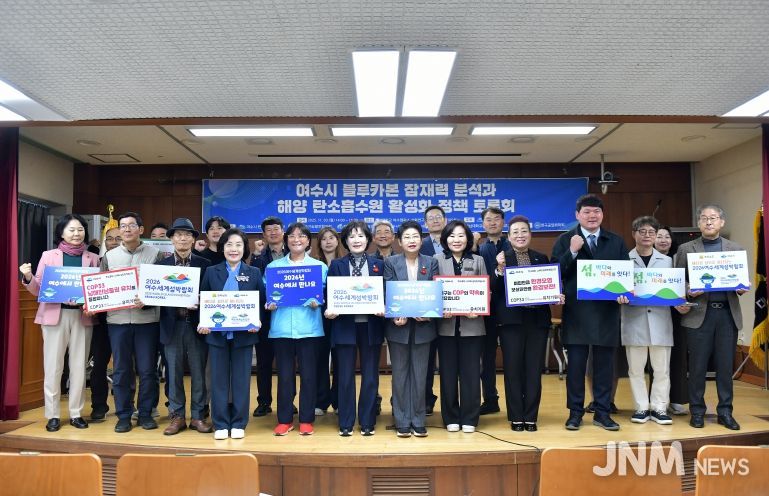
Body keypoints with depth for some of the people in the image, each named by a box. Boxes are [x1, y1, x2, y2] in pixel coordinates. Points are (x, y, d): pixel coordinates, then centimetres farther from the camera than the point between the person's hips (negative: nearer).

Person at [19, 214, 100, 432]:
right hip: (55, 315, -1)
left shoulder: (93, 258, 7)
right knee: (53, 366, 3)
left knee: (79, 366, 6)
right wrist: (28, 278, -14)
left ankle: (76, 413, 17)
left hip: (82, 316, 1)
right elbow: (39, 289, 5)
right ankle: (53, 415, 14)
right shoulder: (49, 256, 6)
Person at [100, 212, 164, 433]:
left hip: (147, 319, -2)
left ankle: (145, 413, 16)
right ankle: (123, 415, 17)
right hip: (118, 319, 2)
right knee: (121, 370, 7)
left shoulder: (154, 254, 3)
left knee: (147, 370, 3)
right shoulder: (109, 256, 11)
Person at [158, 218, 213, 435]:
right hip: (172, 326, 1)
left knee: (198, 373, 5)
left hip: (196, 325, -1)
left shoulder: (204, 264, 3)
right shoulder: (162, 265, 8)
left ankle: (197, 416, 17)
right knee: (174, 373, 8)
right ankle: (177, 416, 19)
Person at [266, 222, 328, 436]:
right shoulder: (273, 266, 11)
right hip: (282, 328, 1)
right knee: (285, 375, 6)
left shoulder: (320, 266, 8)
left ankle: (306, 420, 17)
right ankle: (284, 420, 19)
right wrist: (269, 305, -10)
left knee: (308, 375, 4)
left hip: (309, 328, -1)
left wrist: (317, 303, -15)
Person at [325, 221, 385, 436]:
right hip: (344, 325, -1)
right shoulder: (336, 265, 5)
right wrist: (329, 310, -14)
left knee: (370, 376, 7)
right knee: (345, 376, 5)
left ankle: (367, 422, 20)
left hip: (371, 326, 1)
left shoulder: (378, 264, 7)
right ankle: (346, 423, 18)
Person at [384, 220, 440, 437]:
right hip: (398, 325, 0)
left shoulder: (431, 262, 5)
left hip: (423, 326, 1)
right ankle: (402, 422, 16)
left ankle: (418, 421, 17)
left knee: (420, 374, 6)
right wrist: (395, 317, -17)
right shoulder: (391, 262, 2)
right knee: (400, 374, 7)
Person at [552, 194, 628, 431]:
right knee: (576, 364, 3)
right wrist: (572, 252, -17)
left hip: (607, 311, 2)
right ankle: (575, 413, 14)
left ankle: (602, 413, 19)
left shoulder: (616, 241, 12)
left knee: (604, 363, 7)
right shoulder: (565, 240, 4)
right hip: (577, 311, -2)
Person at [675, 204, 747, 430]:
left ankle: (725, 412, 19)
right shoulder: (686, 249, 5)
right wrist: (689, 292, -15)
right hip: (699, 313, -2)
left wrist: (741, 289, -9)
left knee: (725, 365, 7)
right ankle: (697, 411, 15)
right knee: (697, 366, 3)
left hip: (727, 314, 2)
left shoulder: (736, 249, 11)